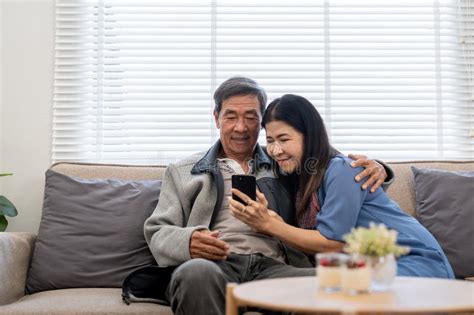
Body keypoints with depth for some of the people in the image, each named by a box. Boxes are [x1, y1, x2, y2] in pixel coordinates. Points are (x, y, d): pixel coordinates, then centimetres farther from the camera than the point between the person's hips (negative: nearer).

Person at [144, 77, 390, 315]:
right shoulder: (182, 172, 21)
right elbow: (157, 232, 14)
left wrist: (372, 167, 4)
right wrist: (186, 241, -10)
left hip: (272, 267, 1)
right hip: (215, 265, -1)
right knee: (197, 272, -39)